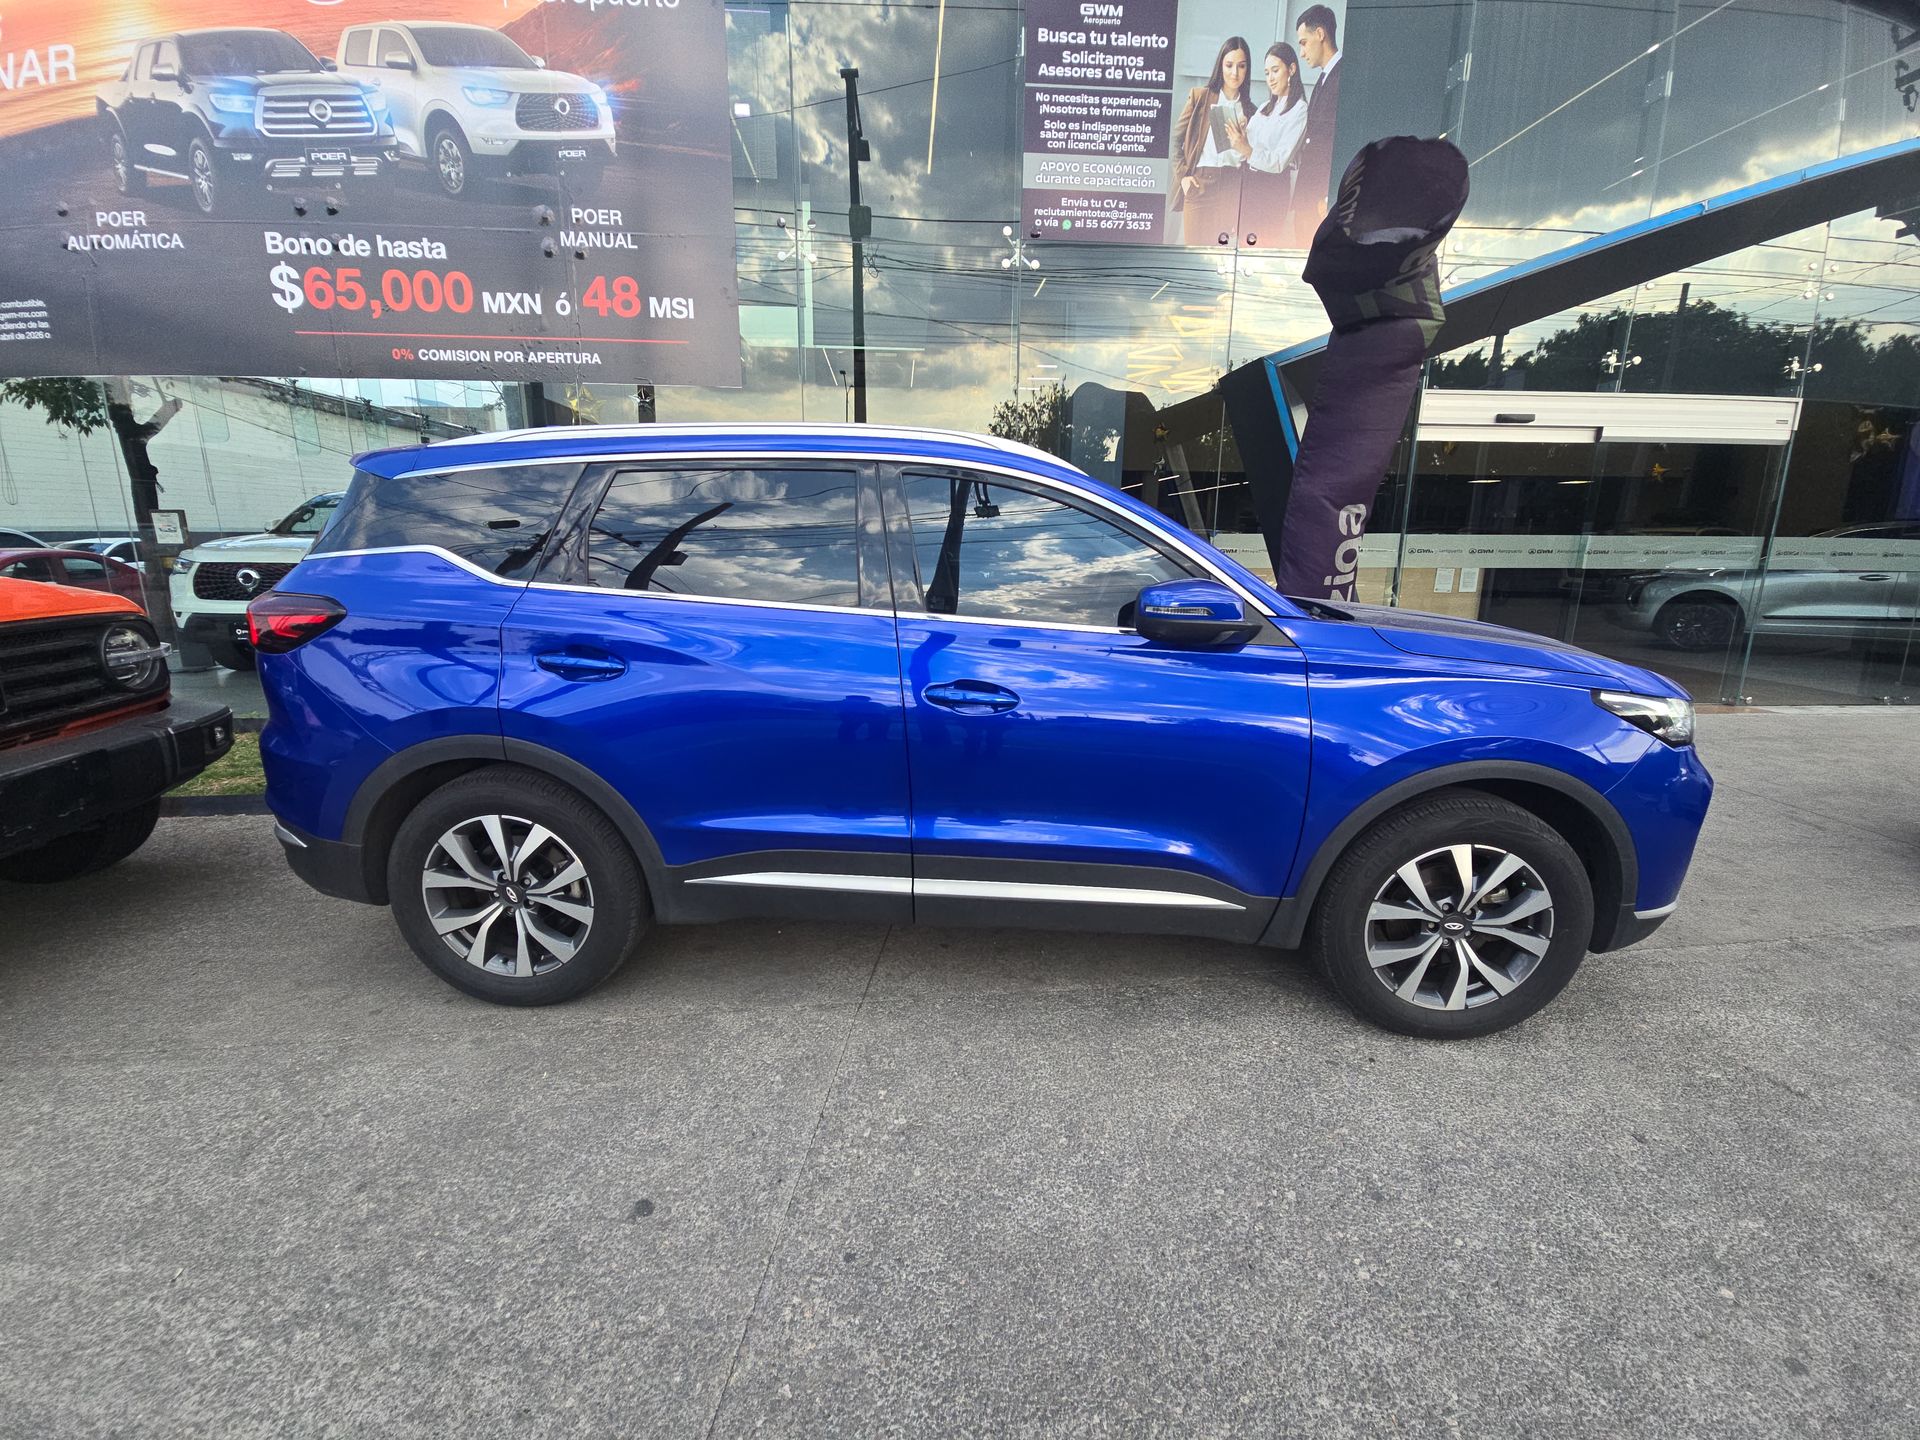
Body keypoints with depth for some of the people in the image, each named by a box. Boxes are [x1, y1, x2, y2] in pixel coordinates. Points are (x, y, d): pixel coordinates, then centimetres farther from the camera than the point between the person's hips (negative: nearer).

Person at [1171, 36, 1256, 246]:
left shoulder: (1249, 110, 17)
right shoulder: (1199, 97, 10)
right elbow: (1176, 138, 8)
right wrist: (1183, 176, -3)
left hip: (1233, 188, 2)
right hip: (1199, 184, -2)